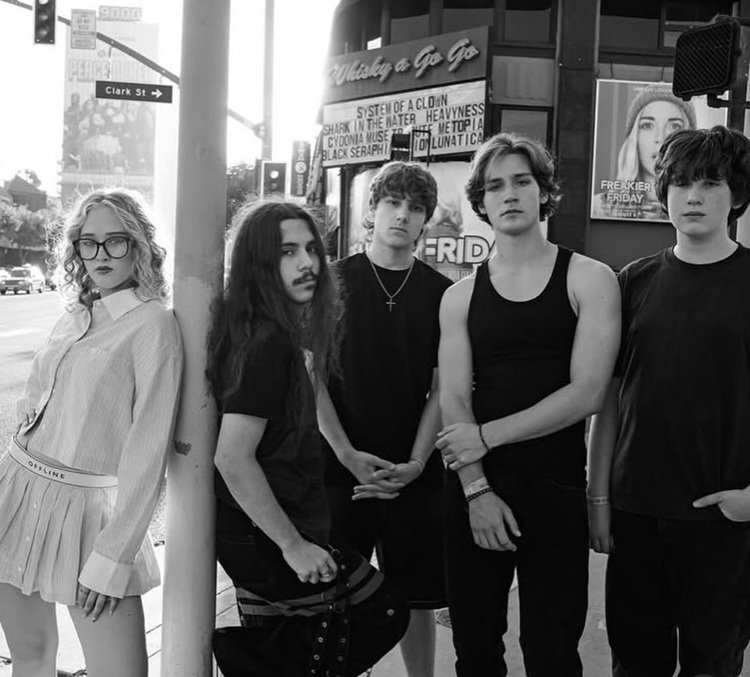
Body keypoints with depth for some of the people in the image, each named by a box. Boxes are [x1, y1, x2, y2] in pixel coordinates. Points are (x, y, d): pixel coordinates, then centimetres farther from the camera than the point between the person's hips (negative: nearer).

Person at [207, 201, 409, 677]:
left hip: (264, 534, 9)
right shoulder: (268, 342, -21)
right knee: (385, 614, 1)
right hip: (266, 542, -9)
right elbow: (232, 457, -25)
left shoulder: (278, 332, 8)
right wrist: (293, 546, -19)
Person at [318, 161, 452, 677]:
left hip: (414, 474, 1)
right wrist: (348, 455, -11)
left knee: (417, 597, 9)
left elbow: (442, 388, 3)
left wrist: (415, 463, -9)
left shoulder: (441, 293, 5)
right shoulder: (334, 281, 2)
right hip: (340, 466, -1)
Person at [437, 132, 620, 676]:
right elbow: (453, 400, -1)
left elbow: (588, 393, -11)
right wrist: (477, 489, -14)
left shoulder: (589, 280, -2)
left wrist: (487, 435, -13)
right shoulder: (461, 297, 7)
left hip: (556, 487, -2)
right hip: (473, 487, 3)